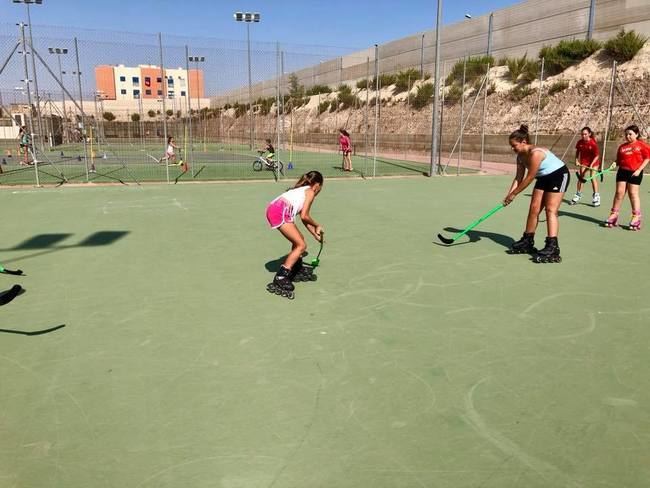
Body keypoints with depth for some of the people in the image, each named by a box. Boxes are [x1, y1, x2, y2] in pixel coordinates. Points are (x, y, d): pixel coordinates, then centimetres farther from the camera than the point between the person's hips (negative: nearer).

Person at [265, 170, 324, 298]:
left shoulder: (301, 190, 32)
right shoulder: (310, 192, 8)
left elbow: (303, 219, 33)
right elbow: (304, 216, -2)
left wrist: (316, 235, 38)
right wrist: (317, 225, 15)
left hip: (273, 209, 9)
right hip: (280, 212, -9)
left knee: (298, 241, 22)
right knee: (301, 245, -6)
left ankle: (297, 270, 35)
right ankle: (279, 280, -11)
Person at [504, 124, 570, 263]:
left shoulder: (535, 153, -30)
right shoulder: (520, 156, -4)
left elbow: (529, 178, -28)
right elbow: (518, 178, -2)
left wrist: (514, 194, -22)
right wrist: (509, 194, -15)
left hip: (559, 175, -8)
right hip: (544, 177, 8)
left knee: (550, 209, -17)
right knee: (534, 208, 5)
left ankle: (552, 248, -22)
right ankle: (527, 242, 15)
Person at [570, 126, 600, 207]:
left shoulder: (593, 143, -23)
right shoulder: (580, 142, -10)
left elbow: (597, 156, -19)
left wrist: (591, 165, -28)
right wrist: (577, 160, -2)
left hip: (593, 162, -4)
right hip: (583, 162, 4)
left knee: (593, 178, -10)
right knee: (580, 178, 3)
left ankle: (596, 197, -1)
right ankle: (578, 195, 16)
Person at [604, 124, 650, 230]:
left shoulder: (641, 145, -1)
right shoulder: (622, 146, 11)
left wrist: (639, 170, -11)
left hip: (635, 173, -4)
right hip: (622, 171, 4)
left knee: (633, 193, -1)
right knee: (619, 192, 2)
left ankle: (636, 217, 9)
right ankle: (613, 215, 10)